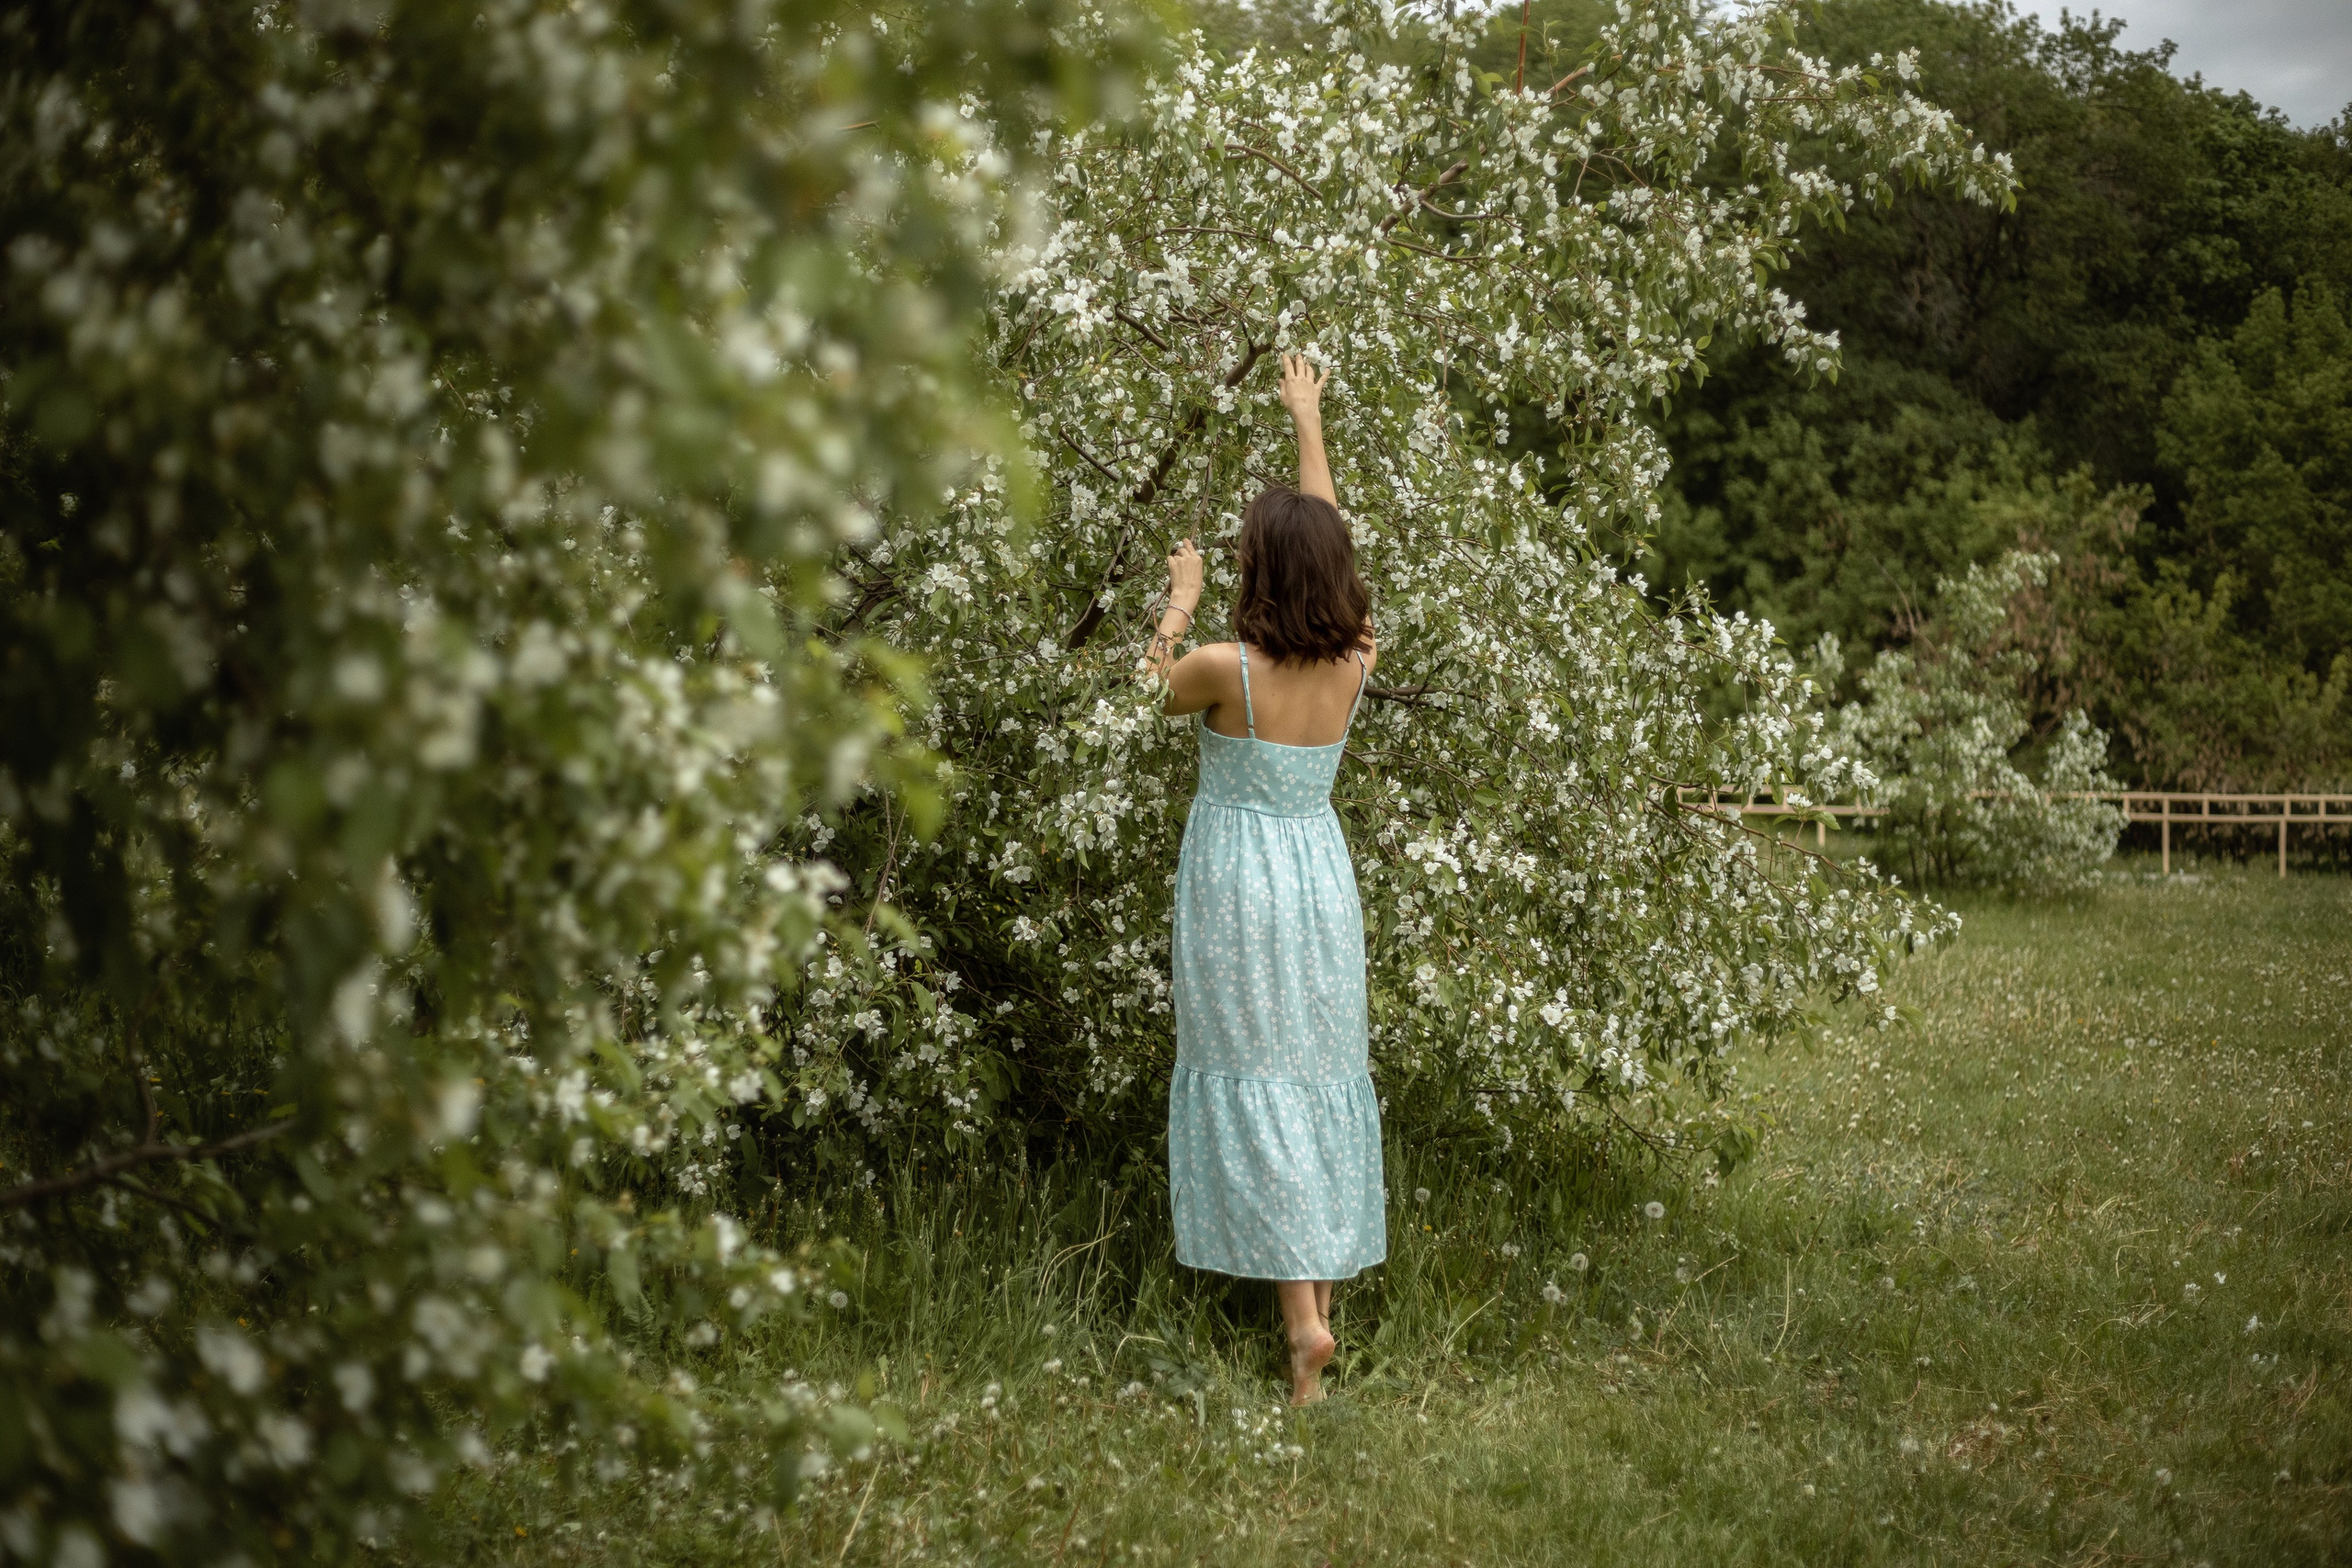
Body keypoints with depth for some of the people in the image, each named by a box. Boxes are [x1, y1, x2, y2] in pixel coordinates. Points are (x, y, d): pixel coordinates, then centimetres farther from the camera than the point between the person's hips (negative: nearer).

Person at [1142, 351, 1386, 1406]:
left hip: (1238, 878, -5)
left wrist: (1178, 605, 17)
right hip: (1321, 873, 5)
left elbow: (1151, 689, 4)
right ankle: (1328, 1281, 20)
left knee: (1254, 1086, -3)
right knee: (1324, 1074, 12)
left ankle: (1300, 1312, -9)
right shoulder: (1354, 661, -4)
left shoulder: (1226, 669, -18)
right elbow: (1329, 542, 11)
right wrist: (1308, 424, 22)